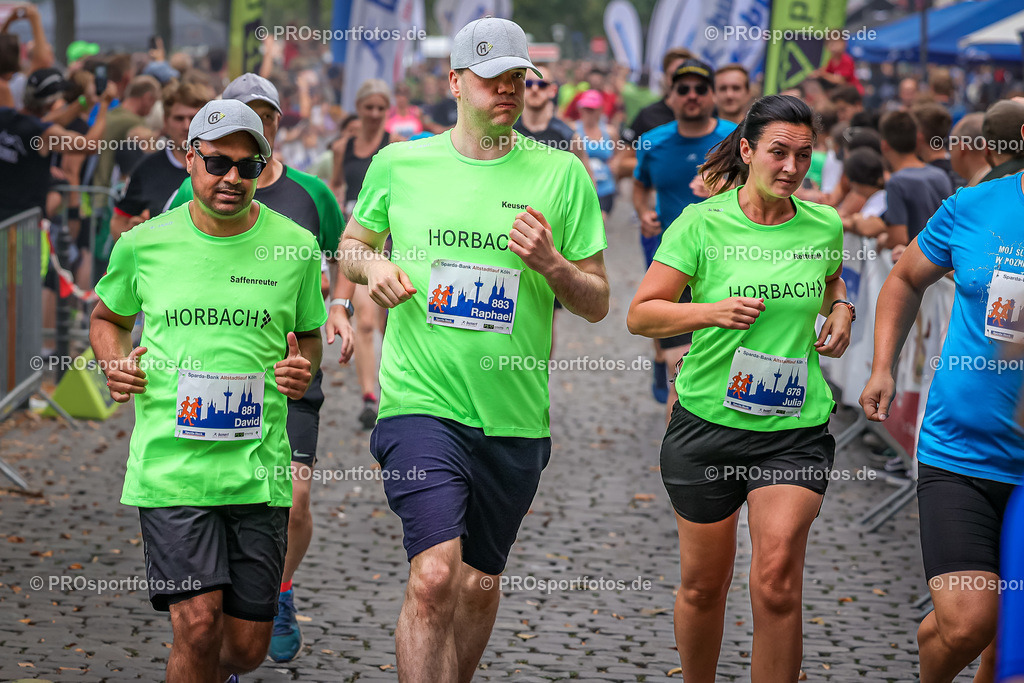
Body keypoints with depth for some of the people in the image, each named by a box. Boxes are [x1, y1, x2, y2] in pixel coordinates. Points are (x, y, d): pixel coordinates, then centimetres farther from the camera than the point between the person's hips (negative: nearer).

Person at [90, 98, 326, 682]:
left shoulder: (296, 247, 3)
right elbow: (108, 318, 20)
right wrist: (115, 362, 0)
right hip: (169, 464, -1)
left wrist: (304, 368, -2)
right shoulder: (144, 244, 2)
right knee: (198, 625, -15)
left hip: (259, 467, 2)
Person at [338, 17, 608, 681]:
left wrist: (552, 265, -14)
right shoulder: (398, 163, 4)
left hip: (514, 415, 2)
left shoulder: (562, 174, 3)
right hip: (422, 402, -2)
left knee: (480, 584, 13)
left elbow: (597, 303, 6)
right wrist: (372, 264, -3)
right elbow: (351, 244, 20)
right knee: (434, 576, -19)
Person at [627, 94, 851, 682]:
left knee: (777, 583, -14)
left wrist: (840, 311, 5)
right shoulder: (703, 223, -6)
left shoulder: (824, 225, 3)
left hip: (796, 428, 1)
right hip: (708, 422, -1)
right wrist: (713, 311, -20)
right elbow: (640, 314, -6)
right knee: (703, 586, 10)